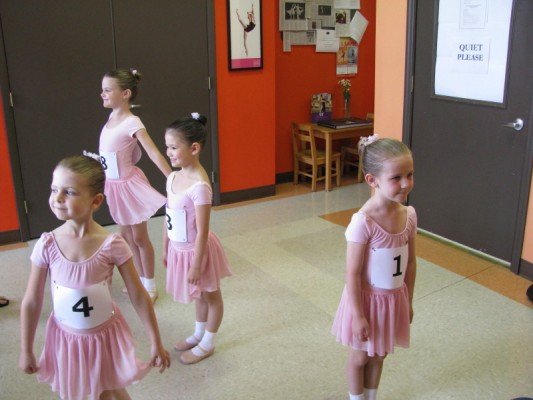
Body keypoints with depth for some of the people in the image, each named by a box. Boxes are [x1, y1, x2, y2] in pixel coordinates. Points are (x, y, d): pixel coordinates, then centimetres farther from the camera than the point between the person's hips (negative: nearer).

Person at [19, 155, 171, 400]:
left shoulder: (112, 245, -21)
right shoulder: (47, 245, -17)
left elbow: (139, 297, -13)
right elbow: (31, 302, -5)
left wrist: (156, 343, -8)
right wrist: (26, 351, 3)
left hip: (104, 335, -1)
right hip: (66, 338, 1)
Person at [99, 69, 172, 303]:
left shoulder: (132, 123, -21)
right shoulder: (113, 116, 1)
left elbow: (154, 154, -27)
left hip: (128, 184, -7)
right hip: (113, 184, 8)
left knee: (139, 237, 6)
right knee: (126, 235, 17)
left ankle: (150, 286, 22)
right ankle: (141, 280, 34)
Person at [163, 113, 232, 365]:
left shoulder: (199, 185, -28)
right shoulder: (172, 177, -3)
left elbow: (202, 231, -25)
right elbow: (168, 218, 7)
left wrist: (196, 264, -20)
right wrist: (165, 248, 12)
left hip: (196, 250, -8)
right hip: (179, 249, 8)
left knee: (210, 295, 16)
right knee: (198, 294, 26)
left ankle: (207, 344, 32)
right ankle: (199, 334, 46)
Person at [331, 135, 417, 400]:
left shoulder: (409, 215, -9)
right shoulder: (363, 222, -28)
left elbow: (410, 262, 3)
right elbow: (352, 274, -22)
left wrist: (408, 301, 10)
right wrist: (358, 315, -17)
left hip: (395, 298, 5)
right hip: (368, 299, -5)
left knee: (379, 355, 25)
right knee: (360, 356, 19)